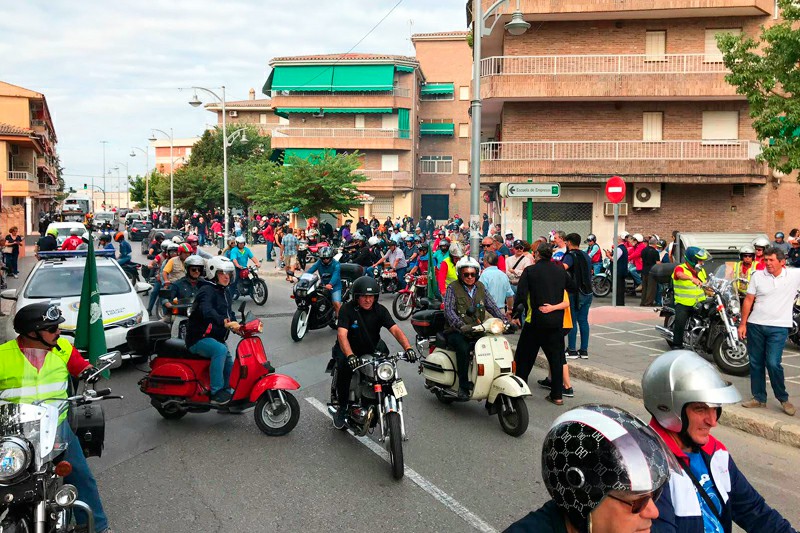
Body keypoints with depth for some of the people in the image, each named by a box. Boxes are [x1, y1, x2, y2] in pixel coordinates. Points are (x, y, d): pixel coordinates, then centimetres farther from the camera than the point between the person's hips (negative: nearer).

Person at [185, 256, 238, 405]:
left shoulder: (225, 292, 14)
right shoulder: (207, 290, -17)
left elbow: (228, 313, 15)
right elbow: (207, 311, -36)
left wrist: (237, 327, -7)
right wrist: (224, 322, -52)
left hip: (215, 339, 10)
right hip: (199, 338, -10)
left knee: (229, 363, 14)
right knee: (221, 350, -33)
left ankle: (227, 394, 30)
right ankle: (216, 392, -31)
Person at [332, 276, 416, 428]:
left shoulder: (380, 310, -5)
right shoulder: (347, 309, -15)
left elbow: (395, 330, -17)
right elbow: (342, 334, -28)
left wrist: (408, 348, -36)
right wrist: (350, 355, -47)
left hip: (372, 349, 4)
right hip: (349, 349, -4)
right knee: (344, 366, -32)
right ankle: (342, 407, -13)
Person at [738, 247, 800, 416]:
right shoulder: (757, 276, 0)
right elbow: (748, 300, 3)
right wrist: (743, 324, 1)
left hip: (779, 327, -3)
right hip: (755, 325, 3)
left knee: (773, 363, -11)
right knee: (756, 363, 9)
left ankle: (783, 398, 10)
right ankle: (759, 398, 22)